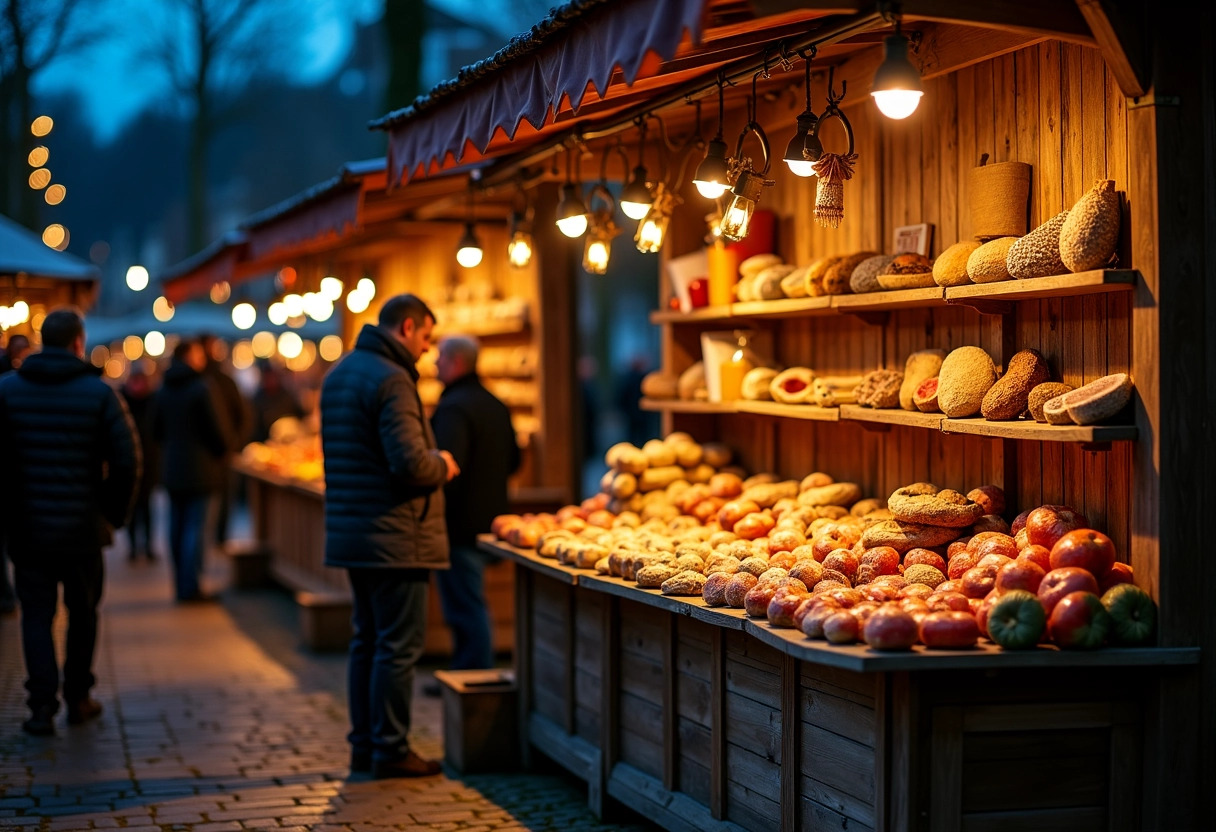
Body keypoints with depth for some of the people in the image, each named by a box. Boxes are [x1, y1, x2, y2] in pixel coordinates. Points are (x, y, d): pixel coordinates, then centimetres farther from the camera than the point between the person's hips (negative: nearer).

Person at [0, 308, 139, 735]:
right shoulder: (99, 393, -5)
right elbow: (127, 461, -8)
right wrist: (115, 513, 4)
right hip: (84, 527, 0)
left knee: (37, 614, 6)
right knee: (83, 612, 15)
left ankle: (43, 705, -5)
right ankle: (77, 698, 23)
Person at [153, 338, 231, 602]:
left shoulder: (163, 391, 7)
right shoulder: (201, 388, -14)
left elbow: (157, 430, 13)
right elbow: (216, 428, -13)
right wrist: (224, 449, 6)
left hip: (172, 469, 7)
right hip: (200, 470, -7)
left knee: (177, 528, 12)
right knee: (197, 528, -5)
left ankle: (181, 585, 17)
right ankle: (191, 587, -7)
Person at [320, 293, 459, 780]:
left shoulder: (340, 373, 14)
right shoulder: (391, 380, -17)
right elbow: (410, 462, -25)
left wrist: (431, 463, 16)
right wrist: (442, 466, -3)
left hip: (351, 533, 10)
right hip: (395, 537, -10)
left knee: (367, 640, 15)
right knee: (398, 645, -2)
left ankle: (364, 744, 21)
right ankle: (390, 750, 2)